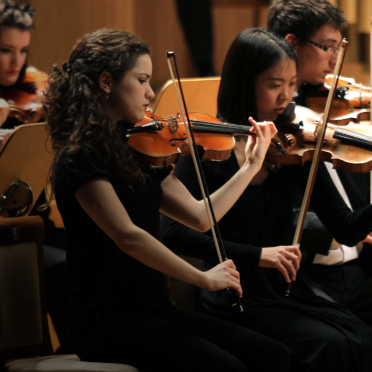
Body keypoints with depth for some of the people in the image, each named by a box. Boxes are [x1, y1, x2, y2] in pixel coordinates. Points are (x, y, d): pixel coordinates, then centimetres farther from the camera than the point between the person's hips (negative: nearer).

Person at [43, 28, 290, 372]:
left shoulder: (136, 151, 14)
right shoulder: (81, 159, -12)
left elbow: (200, 217, 12)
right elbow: (128, 236, -20)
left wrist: (252, 165, 14)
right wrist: (203, 278, -17)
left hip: (154, 310, 8)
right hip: (108, 319, -8)